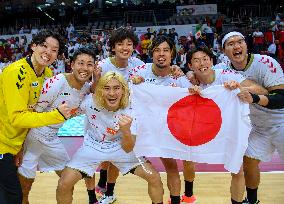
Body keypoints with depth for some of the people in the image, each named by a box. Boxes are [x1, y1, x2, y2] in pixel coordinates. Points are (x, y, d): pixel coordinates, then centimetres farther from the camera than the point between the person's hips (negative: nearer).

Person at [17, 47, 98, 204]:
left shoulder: (87, 88, -3)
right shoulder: (57, 82, -24)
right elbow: (34, 112, -21)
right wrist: (20, 145, -20)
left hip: (52, 138, 7)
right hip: (34, 136, -7)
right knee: (26, 179, -1)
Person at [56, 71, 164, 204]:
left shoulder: (129, 111, -24)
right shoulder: (90, 101, -24)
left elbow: (127, 149, -26)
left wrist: (126, 131, -44)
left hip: (119, 148, 0)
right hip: (92, 147, 0)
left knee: (154, 178, -8)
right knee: (64, 185, -14)